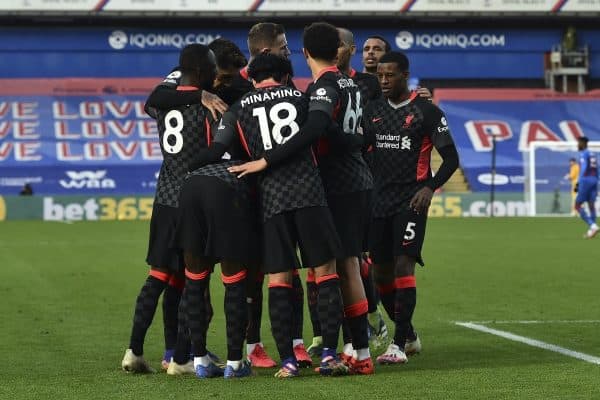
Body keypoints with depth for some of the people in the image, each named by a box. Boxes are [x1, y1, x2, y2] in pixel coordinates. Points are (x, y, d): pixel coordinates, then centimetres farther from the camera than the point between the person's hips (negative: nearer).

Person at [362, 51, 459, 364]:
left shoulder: (426, 112, -3)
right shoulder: (373, 111, 12)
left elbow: (451, 158, -3)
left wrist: (430, 187, -17)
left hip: (411, 200, -6)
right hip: (380, 201, 6)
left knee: (403, 266, -14)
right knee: (382, 273, 7)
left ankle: (398, 345, -15)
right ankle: (408, 335, 24)